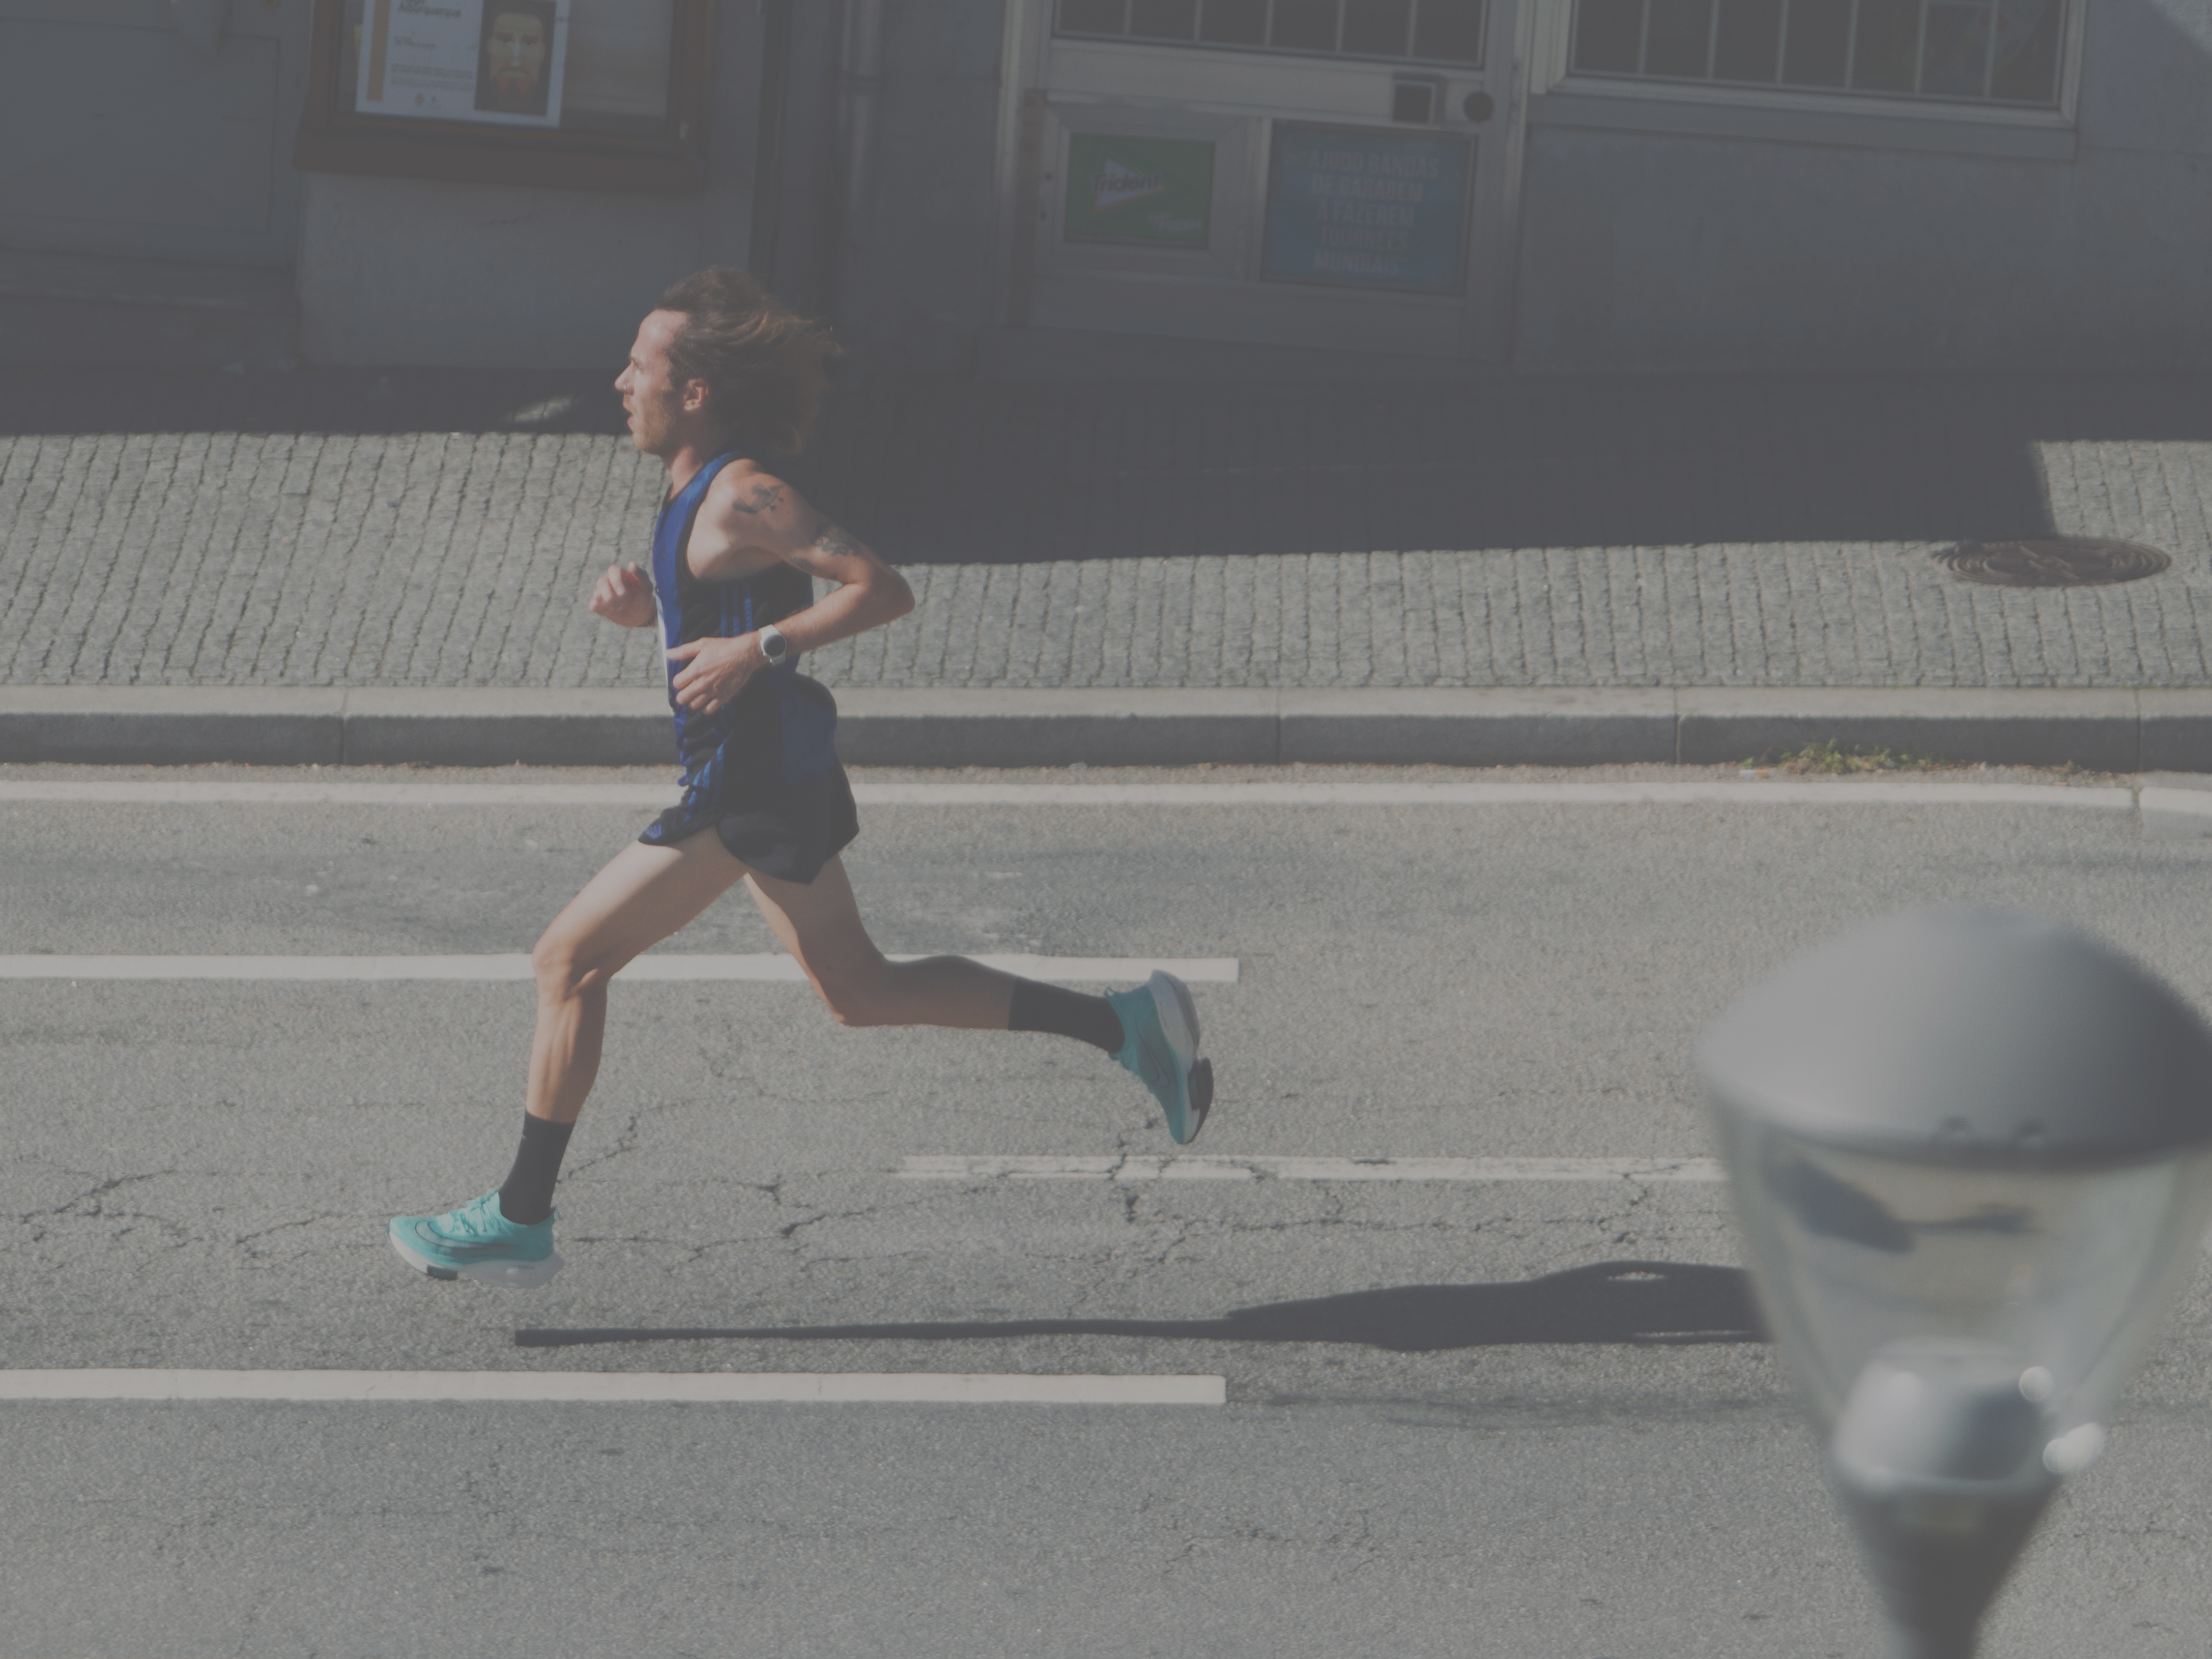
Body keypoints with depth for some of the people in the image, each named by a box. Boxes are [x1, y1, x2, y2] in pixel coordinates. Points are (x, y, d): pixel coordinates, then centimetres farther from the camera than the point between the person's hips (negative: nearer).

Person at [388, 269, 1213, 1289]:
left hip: (750, 791, -10)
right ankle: (1124, 1025, 19)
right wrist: (643, 605, 6)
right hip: (764, 782, 10)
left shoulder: (741, 496, -18)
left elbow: (883, 590, -23)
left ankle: (519, 1223, 1)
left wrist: (758, 649, -27)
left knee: (570, 961, -5)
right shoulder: (697, 490, 10)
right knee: (862, 995, 18)